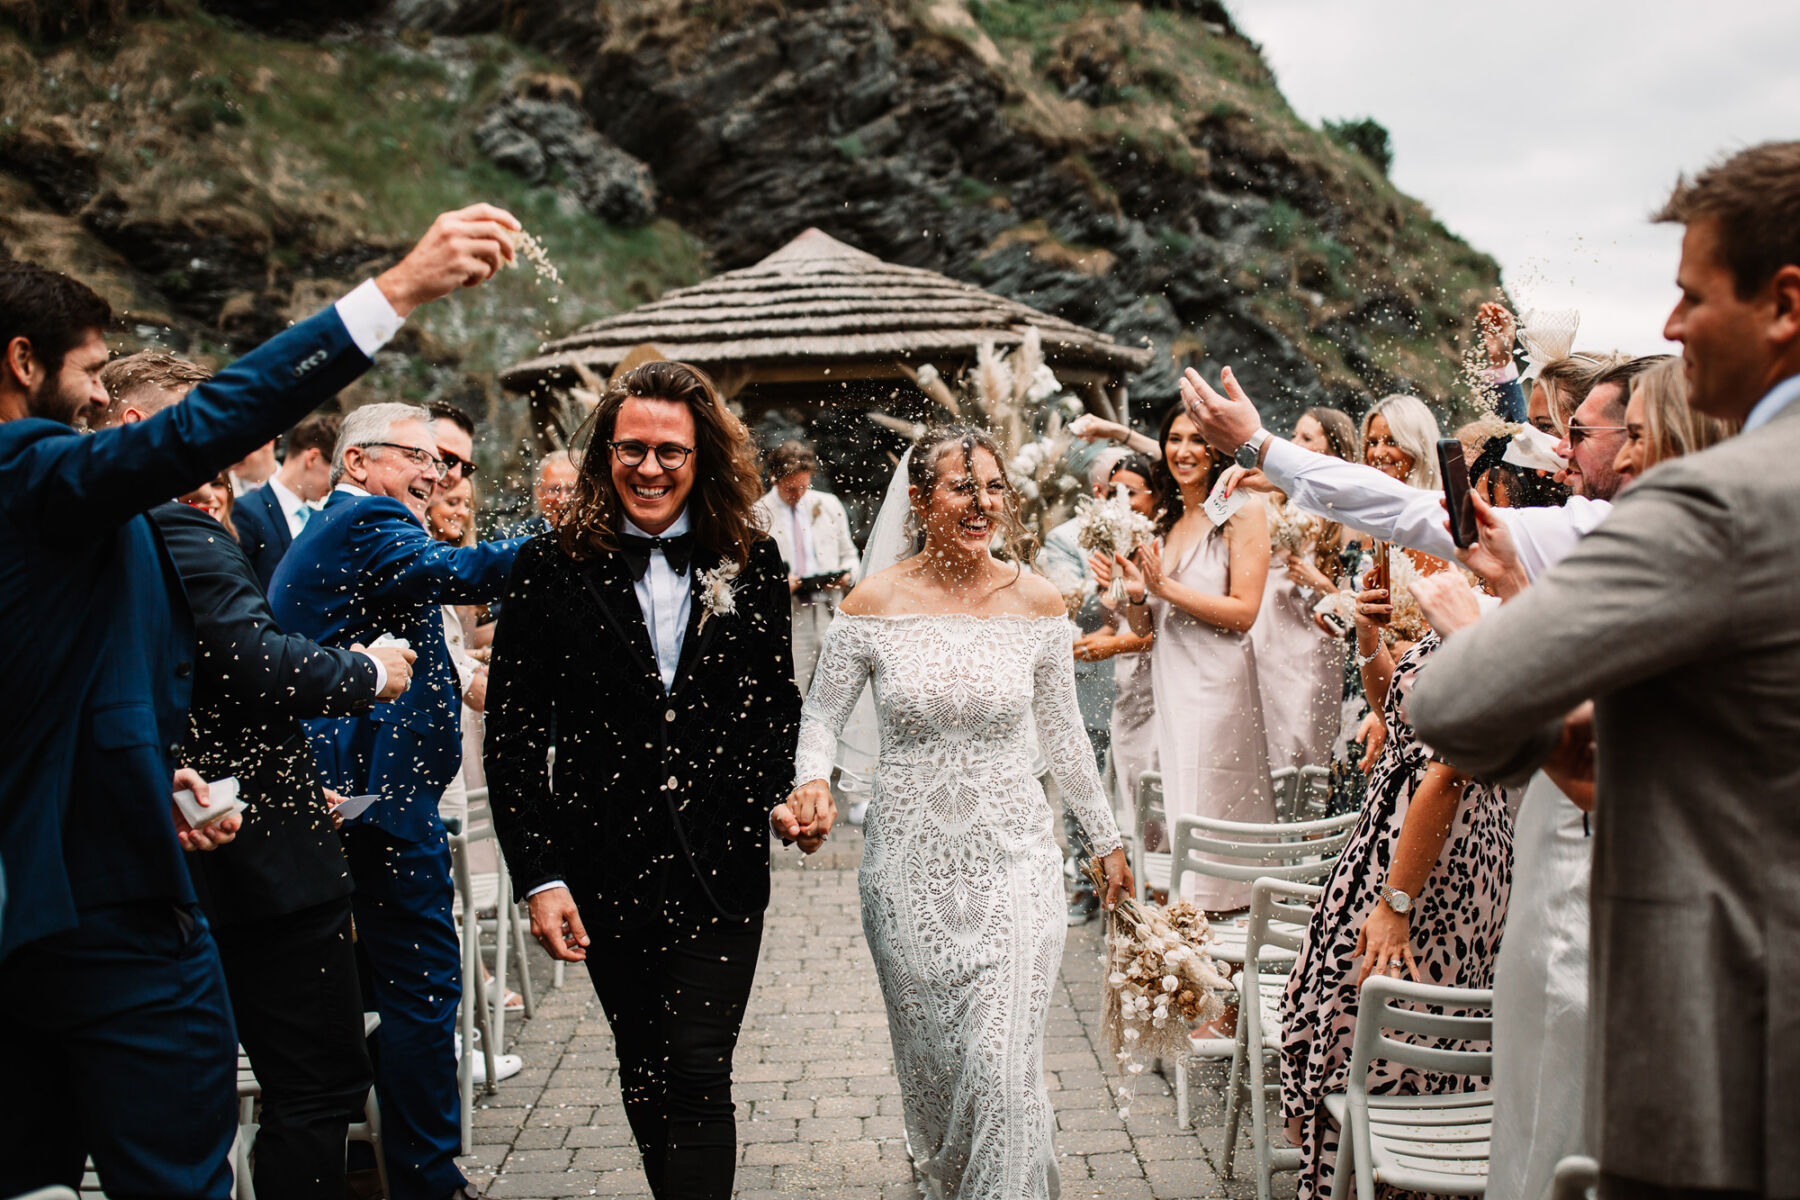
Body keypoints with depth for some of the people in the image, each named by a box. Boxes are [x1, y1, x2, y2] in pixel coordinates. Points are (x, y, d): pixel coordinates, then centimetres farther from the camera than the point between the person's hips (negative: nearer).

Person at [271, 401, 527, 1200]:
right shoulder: (367, 523, -11)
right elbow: (454, 572, -27)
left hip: (333, 795, 11)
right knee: (423, 985, -5)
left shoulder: (315, 535, 23)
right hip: (384, 794, -11)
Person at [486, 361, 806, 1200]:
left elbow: (777, 707, 13)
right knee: (645, 1076, 14)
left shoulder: (752, 563, 2)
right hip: (604, 871, 0)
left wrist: (794, 796, -4)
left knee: (698, 1077, -4)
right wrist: (539, 875, -8)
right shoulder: (552, 567, -3)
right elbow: (512, 737, -3)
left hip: (721, 870, 0)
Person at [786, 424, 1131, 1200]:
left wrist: (1106, 840, 14)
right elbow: (822, 714, 3)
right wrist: (811, 782, -17)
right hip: (910, 864, 1)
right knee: (928, 1060, 16)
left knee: (1003, 1069, -8)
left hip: (1012, 859, 0)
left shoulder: (1036, 600, -3)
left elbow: (1062, 734, 8)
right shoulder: (875, 603, -7)